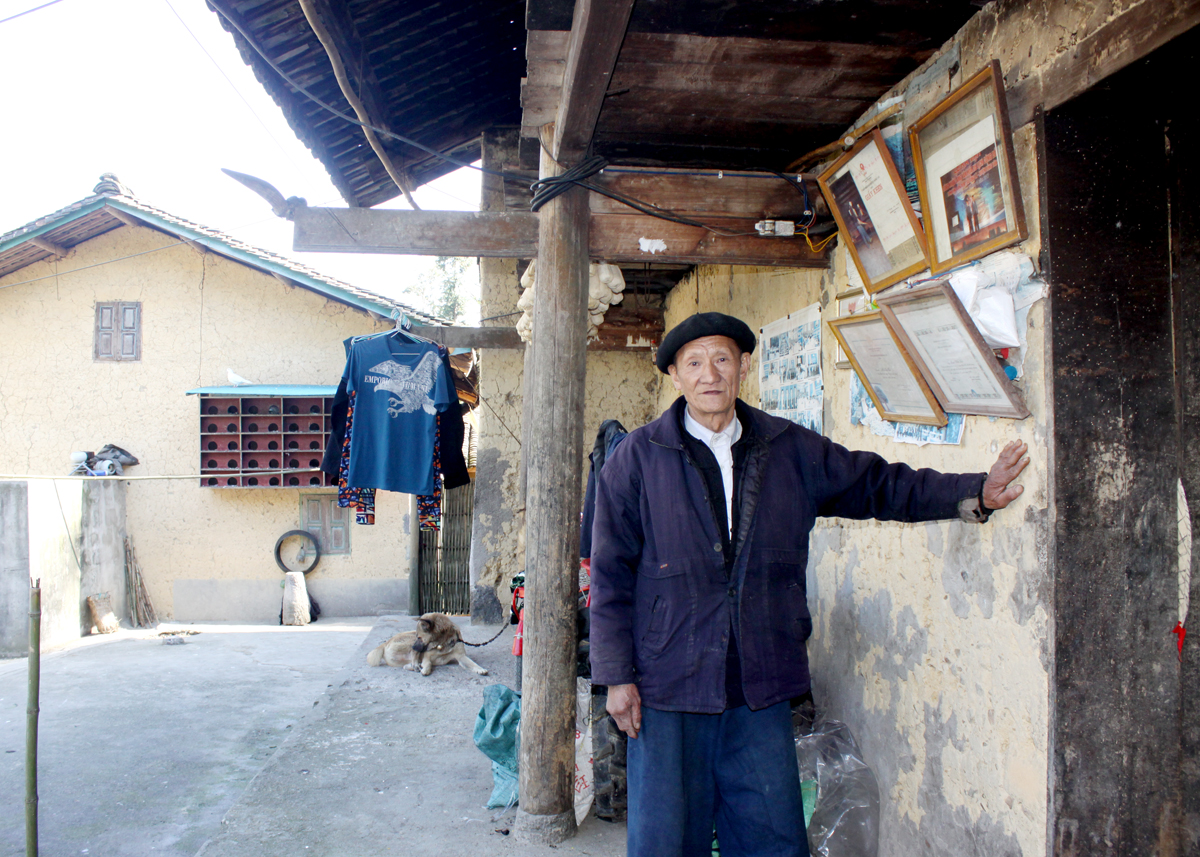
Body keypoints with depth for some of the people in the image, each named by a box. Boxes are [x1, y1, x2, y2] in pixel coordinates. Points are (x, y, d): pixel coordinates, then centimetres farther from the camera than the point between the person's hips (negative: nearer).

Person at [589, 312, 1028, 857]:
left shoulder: (792, 451, 7)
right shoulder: (637, 459, -1)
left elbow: (878, 484, 12)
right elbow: (611, 575, -1)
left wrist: (974, 493, -2)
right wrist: (617, 675, -5)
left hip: (762, 689, 3)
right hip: (668, 689, -2)